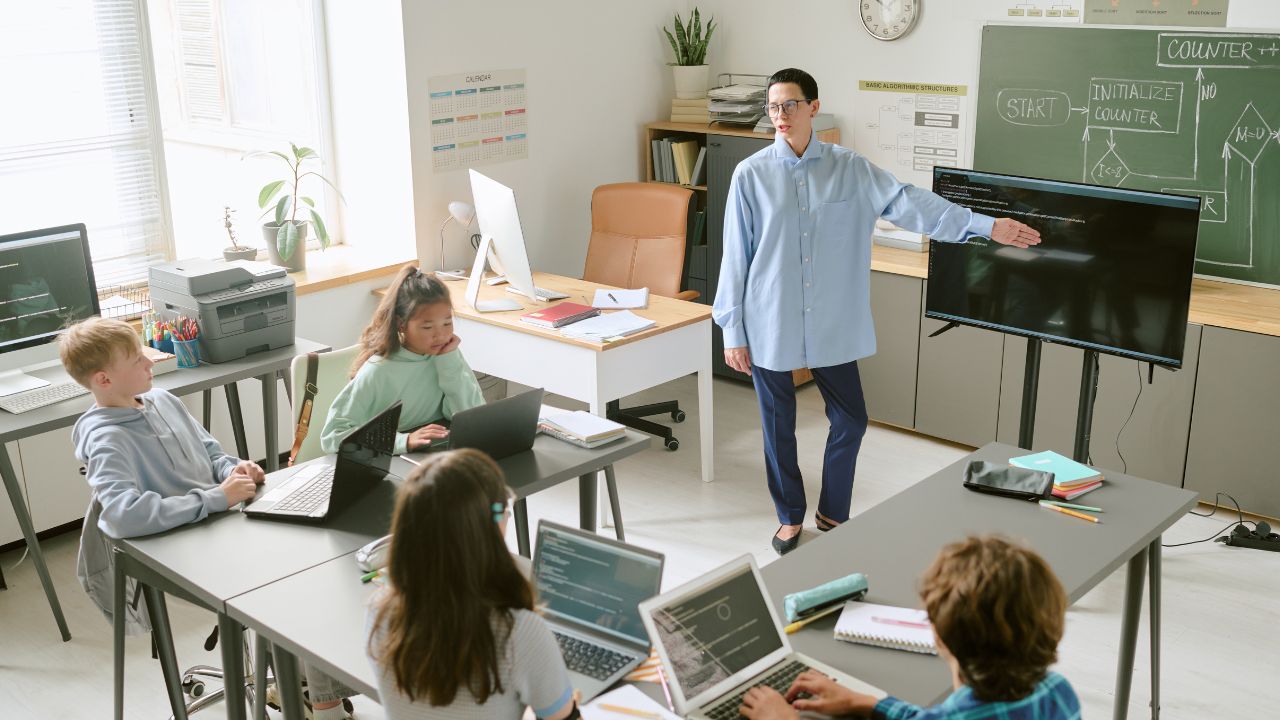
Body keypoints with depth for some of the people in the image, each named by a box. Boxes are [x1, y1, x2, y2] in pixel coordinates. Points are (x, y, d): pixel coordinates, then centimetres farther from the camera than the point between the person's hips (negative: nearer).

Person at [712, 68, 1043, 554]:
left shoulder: (850, 169, -1)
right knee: (779, 426, 9)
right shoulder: (751, 175, -5)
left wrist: (985, 225, -14)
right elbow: (735, 256, -3)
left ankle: (833, 513, 28)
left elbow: (907, 202, -6)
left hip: (832, 326, 2)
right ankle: (790, 518, 30)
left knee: (850, 420, 6)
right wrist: (733, 332, -2)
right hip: (770, 326, -1)